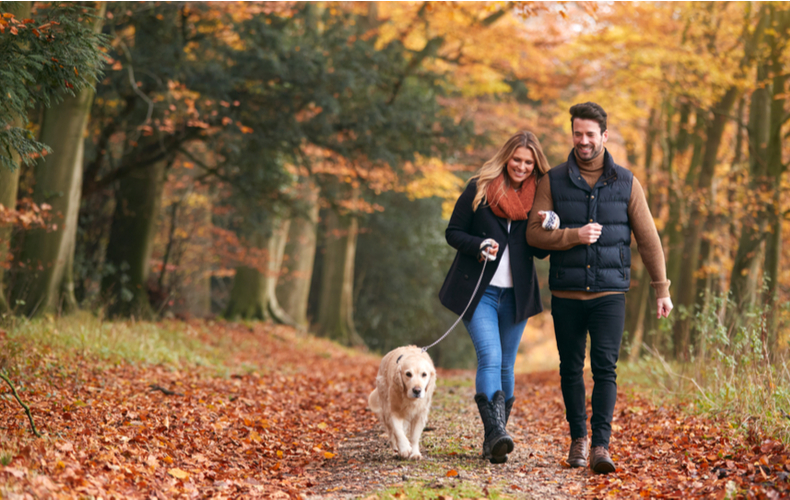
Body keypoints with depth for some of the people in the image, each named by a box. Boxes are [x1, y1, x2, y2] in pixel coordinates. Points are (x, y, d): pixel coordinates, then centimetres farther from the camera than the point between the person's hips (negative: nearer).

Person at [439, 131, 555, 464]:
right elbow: (453, 232, 3)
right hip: (479, 290, -3)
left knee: (505, 365, 7)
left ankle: (494, 440, 17)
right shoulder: (479, 188, 0)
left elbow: (541, 251, 11)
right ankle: (496, 433, -28)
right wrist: (478, 245, -16)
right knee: (490, 358, -19)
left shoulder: (538, 196, 8)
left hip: (516, 294, 3)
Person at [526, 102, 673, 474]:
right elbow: (535, 233, -1)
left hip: (609, 293, -1)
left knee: (605, 368, -10)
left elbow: (648, 238, 7)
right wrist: (573, 236, -17)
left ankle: (601, 446, -10)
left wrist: (662, 288, 6)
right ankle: (578, 437, 23)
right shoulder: (553, 181, 4)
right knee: (571, 369, 8)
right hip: (566, 294, 1)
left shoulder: (625, 183, 5)